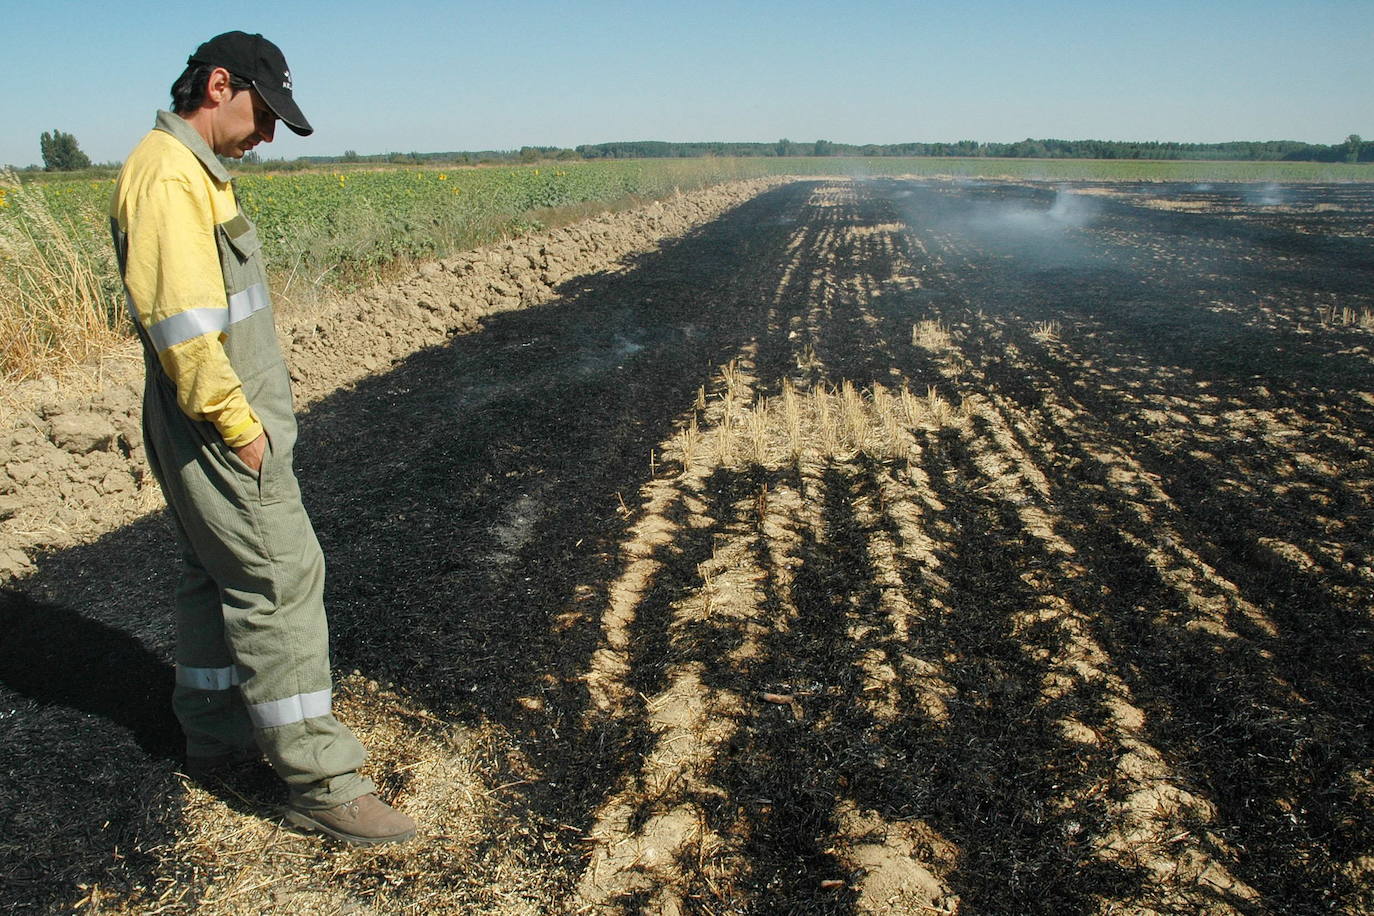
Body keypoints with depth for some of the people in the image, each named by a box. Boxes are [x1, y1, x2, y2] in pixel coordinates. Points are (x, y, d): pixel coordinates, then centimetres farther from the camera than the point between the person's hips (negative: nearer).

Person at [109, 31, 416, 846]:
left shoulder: (194, 171, 15)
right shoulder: (169, 175, -17)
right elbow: (181, 324, -25)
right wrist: (239, 429, -20)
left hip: (228, 425, 11)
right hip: (219, 433, -11)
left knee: (219, 578, 18)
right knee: (281, 586, -6)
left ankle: (215, 734, 35)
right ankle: (322, 783, 3)